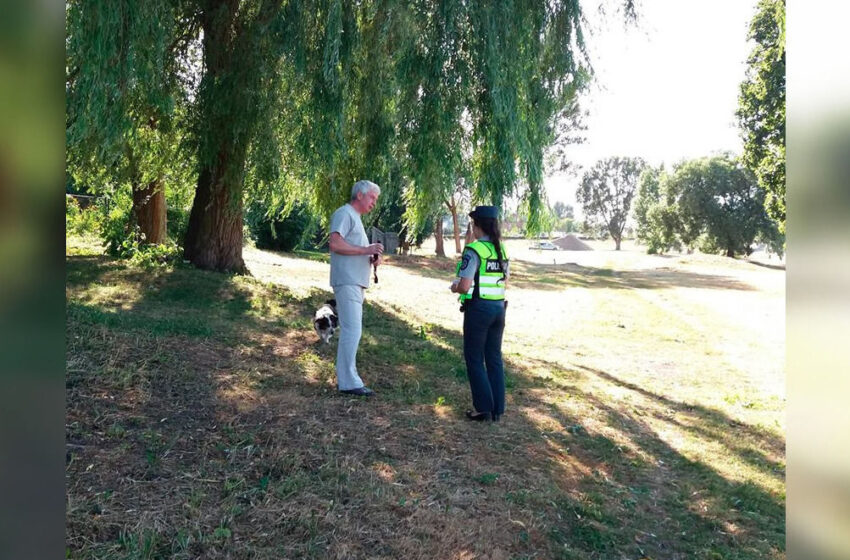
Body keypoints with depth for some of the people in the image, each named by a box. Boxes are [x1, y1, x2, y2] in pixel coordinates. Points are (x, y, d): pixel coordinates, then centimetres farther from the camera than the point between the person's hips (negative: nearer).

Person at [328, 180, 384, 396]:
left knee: (350, 331, 11)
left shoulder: (355, 218, 24)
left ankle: (345, 377, 18)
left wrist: (371, 259, 9)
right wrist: (366, 250, -19)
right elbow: (335, 244, -19)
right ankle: (349, 382, -8)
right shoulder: (344, 213, -6)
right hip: (347, 282, -10)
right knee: (352, 330, -12)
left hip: (356, 283, 10)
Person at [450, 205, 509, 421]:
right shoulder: (501, 248, 8)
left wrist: (454, 287, 2)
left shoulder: (474, 250, -16)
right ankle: (497, 409, 18)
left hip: (478, 308, -7)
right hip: (499, 307, 7)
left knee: (474, 359, 6)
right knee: (494, 358, 13)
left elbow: (464, 286, -19)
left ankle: (484, 408, 9)